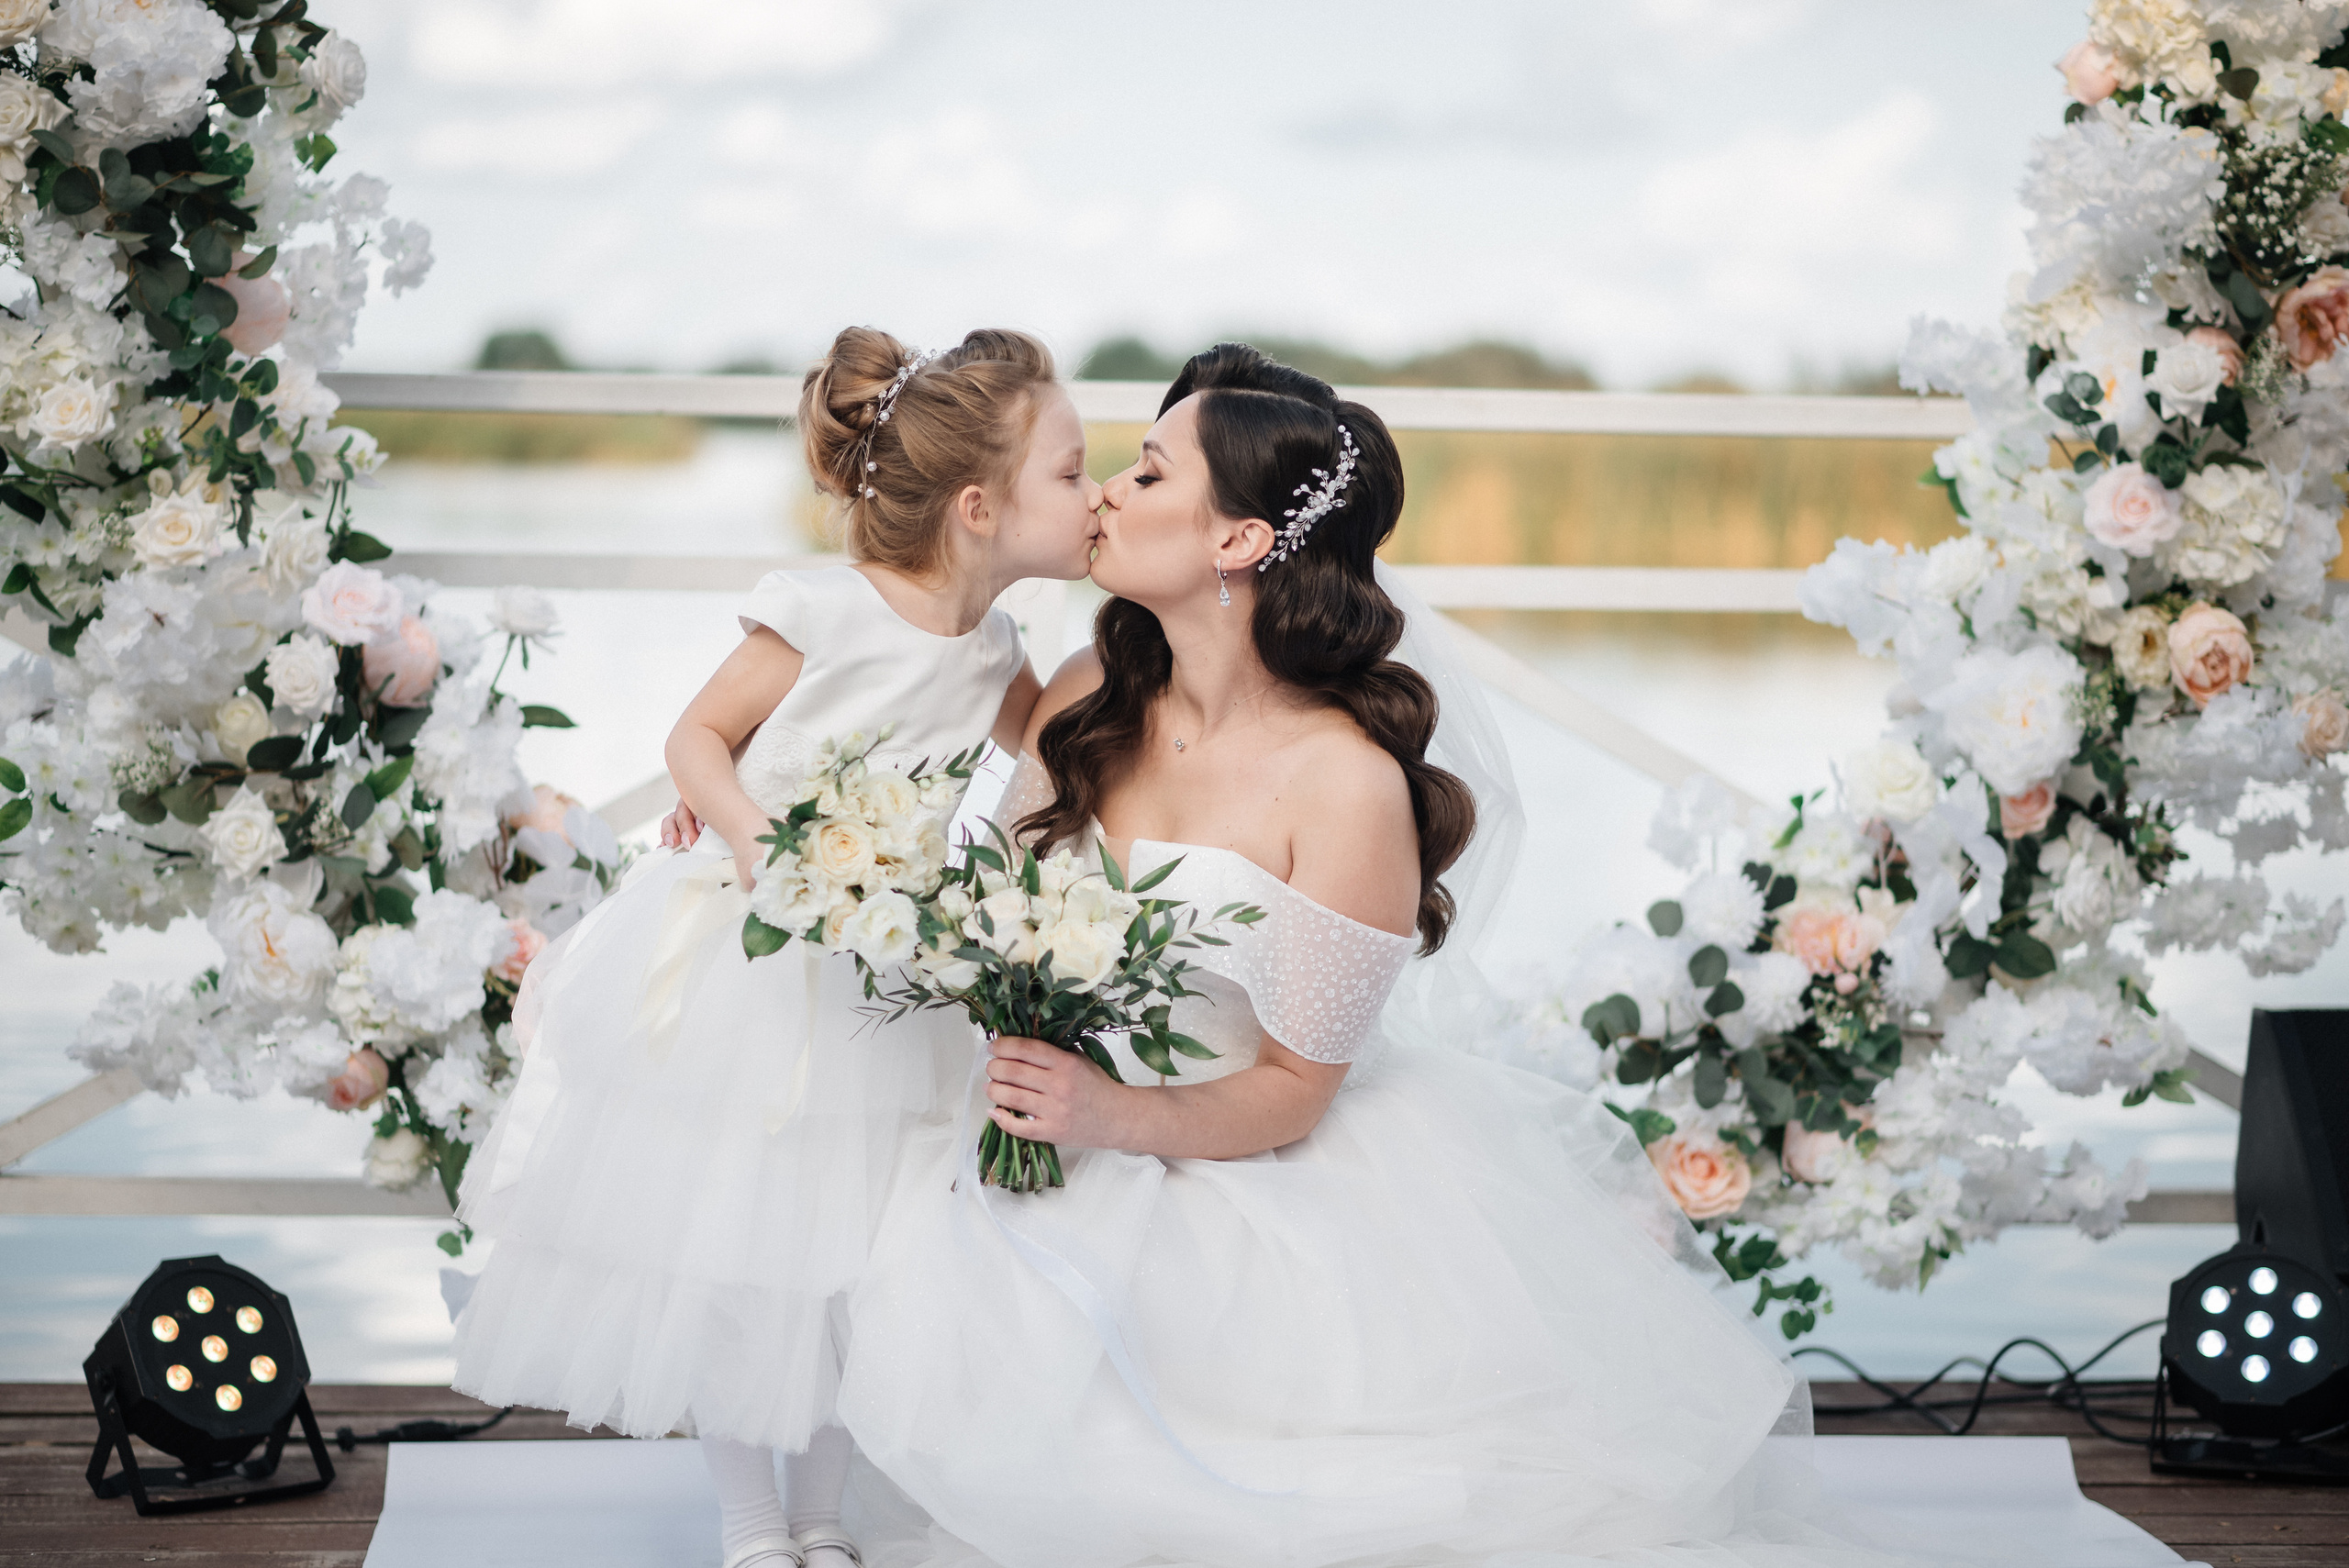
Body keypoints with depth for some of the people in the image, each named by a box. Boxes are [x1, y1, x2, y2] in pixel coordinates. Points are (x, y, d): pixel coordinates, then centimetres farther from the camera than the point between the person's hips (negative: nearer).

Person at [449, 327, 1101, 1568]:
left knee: (848, 1253, 11)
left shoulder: (991, 652, -2)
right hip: (736, 963, -5)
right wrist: (750, 831, -27)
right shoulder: (826, 617, -20)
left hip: (871, 982, 5)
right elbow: (697, 735, -10)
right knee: (724, 1243, 6)